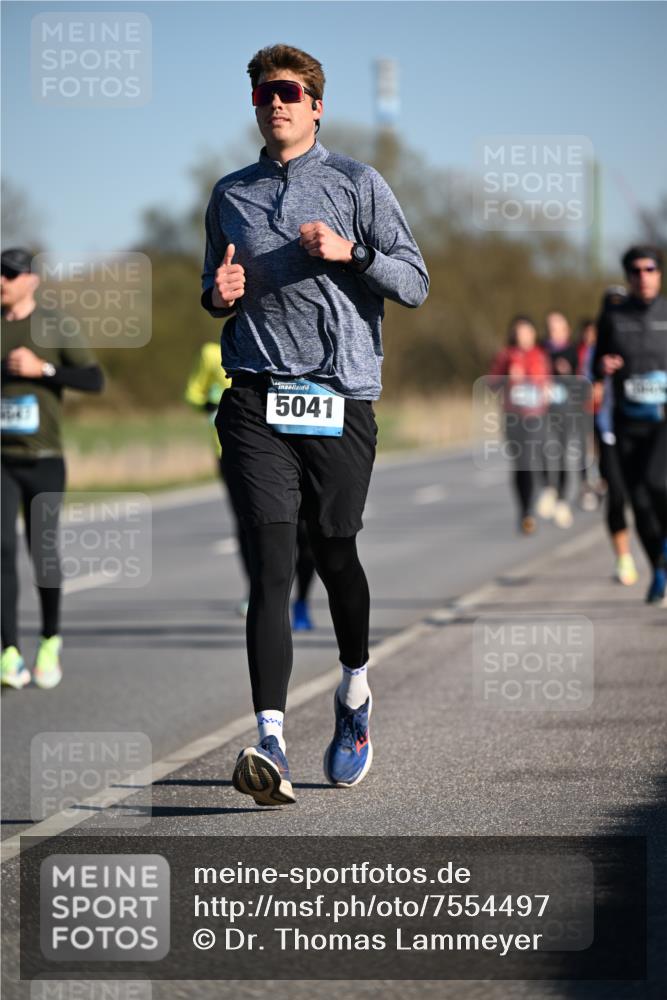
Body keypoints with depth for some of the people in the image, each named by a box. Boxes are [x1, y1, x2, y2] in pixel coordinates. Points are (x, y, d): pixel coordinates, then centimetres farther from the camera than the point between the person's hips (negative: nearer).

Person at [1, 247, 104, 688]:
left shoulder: (57, 329, -1)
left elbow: (95, 380, -9)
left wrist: (42, 369, -17)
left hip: (44, 460, -2)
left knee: (42, 551, -1)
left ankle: (51, 640, 24)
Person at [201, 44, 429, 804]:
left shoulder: (357, 185, 5)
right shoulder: (231, 195, 16)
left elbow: (415, 283, 1)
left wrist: (350, 252, -16)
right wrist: (219, 294, 3)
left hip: (341, 398, -1)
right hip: (258, 399, 1)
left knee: (335, 555, 7)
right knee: (272, 563, -12)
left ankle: (354, 692, 37)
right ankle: (270, 745, -21)